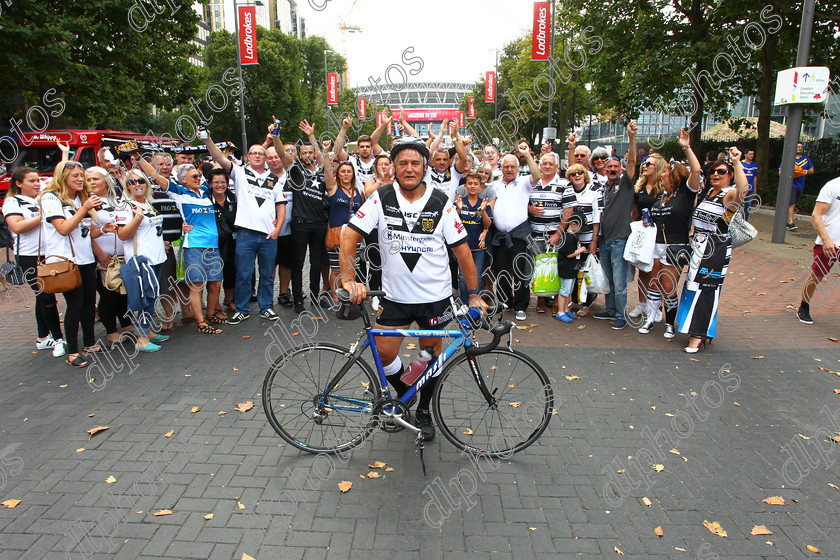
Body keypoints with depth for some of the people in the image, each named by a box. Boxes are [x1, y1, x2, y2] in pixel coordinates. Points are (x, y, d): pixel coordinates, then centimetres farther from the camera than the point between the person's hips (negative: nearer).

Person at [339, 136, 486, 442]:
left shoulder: (440, 203, -8)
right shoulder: (381, 199, -6)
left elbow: (462, 250, -4)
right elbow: (349, 236, -8)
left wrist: (474, 295, -4)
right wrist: (349, 280, -19)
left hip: (434, 296, 0)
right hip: (394, 296, 1)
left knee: (431, 354, 11)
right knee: (384, 354, 1)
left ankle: (424, 411, 34)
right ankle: (405, 396, 32)